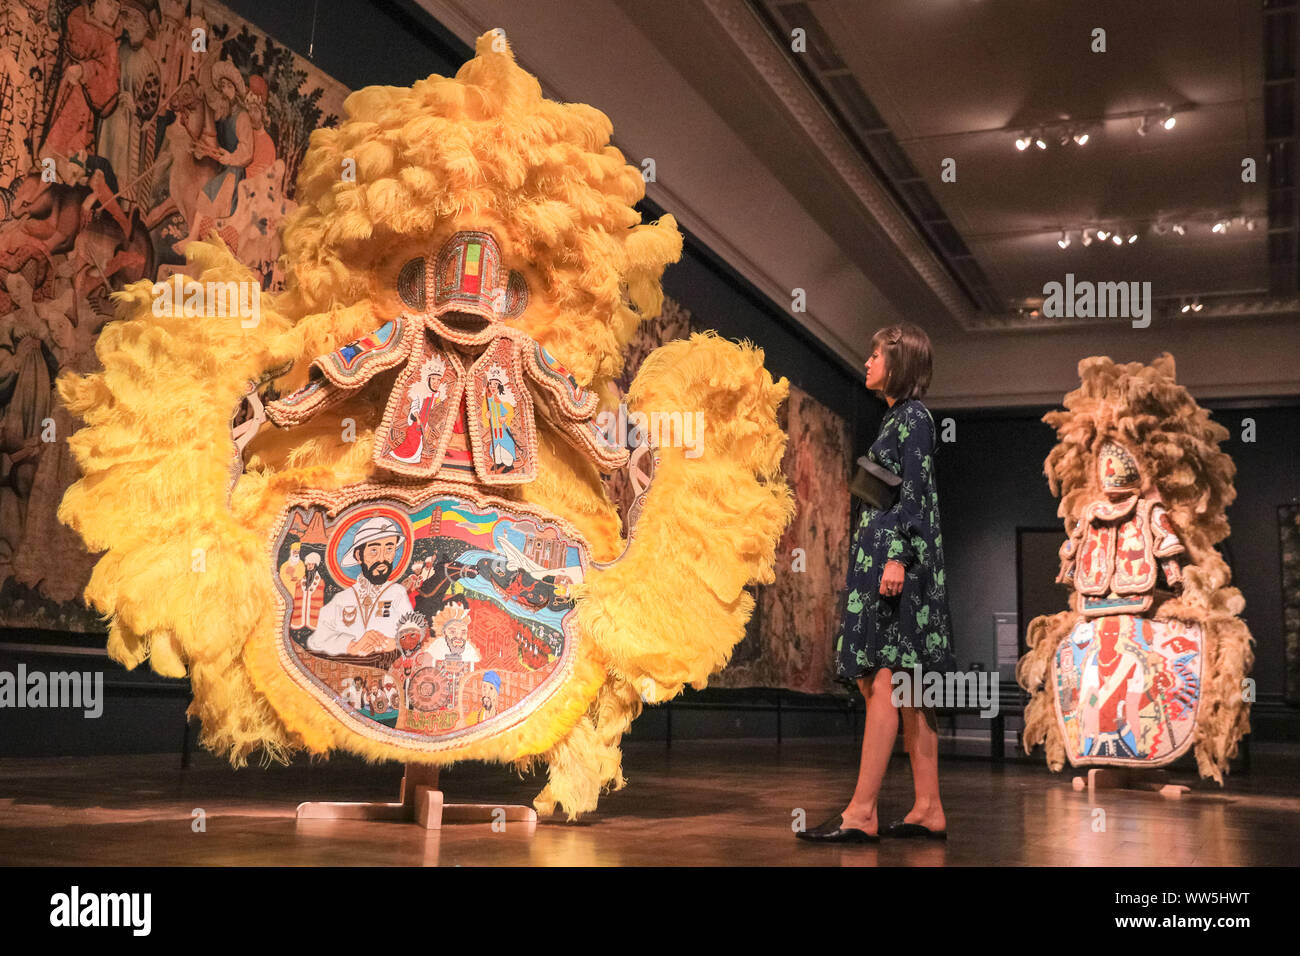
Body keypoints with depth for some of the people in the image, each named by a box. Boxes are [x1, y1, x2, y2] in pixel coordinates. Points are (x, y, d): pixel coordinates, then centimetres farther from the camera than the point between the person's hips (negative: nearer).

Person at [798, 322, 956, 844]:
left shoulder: (914, 417, -7)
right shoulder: (898, 418, 20)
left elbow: (916, 493, -15)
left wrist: (897, 557, -22)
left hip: (899, 554, -10)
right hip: (883, 553, 10)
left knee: (884, 679, -12)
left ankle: (861, 813, -12)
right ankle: (928, 809, 8)